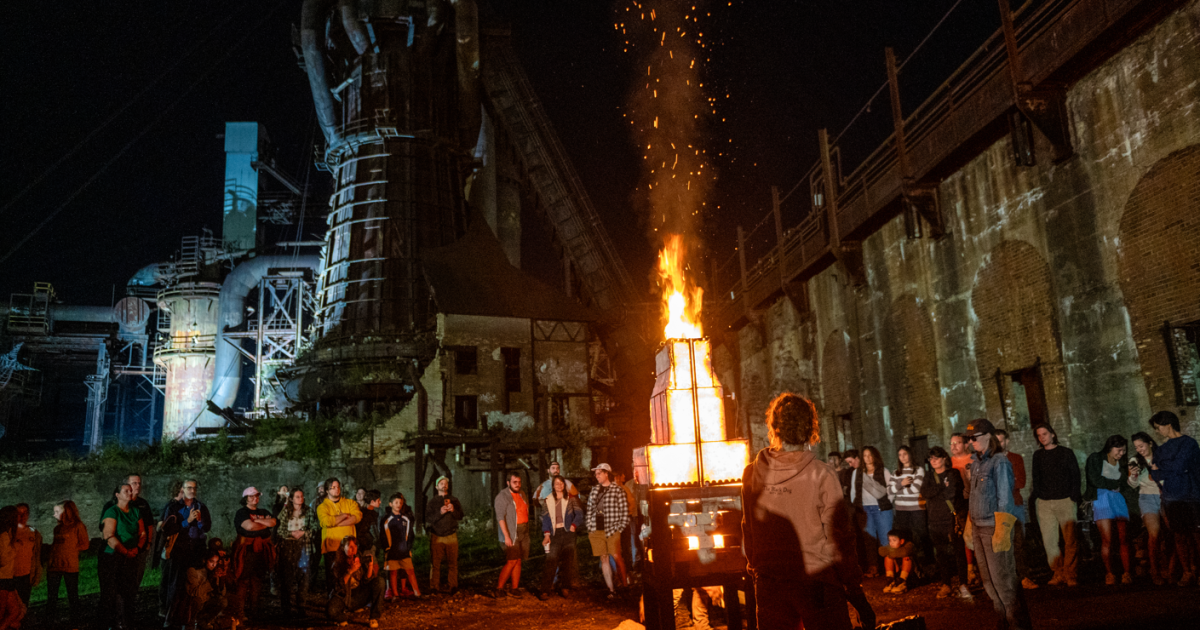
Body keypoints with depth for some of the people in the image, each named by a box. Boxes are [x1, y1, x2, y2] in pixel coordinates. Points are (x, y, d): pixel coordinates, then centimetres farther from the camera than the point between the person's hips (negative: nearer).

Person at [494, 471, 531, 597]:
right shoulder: (502, 497, -9)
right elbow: (500, 517, -15)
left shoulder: (522, 494, 13)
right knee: (512, 561, -10)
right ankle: (499, 588, 1)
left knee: (518, 561, 7)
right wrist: (506, 536, -22)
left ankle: (514, 589, 12)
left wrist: (527, 532, 15)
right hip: (511, 534, -7)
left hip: (524, 533, 7)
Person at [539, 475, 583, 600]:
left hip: (568, 532, 0)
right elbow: (546, 518, 8)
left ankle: (565, 587, 13)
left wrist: (574, 525, -13)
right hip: (555, 533, 0)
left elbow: (579, 514, 2)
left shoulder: (571, 499, 7)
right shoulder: (548, 500, 11)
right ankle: (545, 590, -9)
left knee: (568, 560, 1)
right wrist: (546, 534, -2)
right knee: (551, 561, -9)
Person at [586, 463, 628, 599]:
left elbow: (625, 512, -4)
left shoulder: (617, 491, -4)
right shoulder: (594, 490, 12)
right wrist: (589, 527, 7)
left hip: (611, 530, -4)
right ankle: (611, 589, 7)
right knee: (604, 559, 4)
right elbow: (589, 510, 15)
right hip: (596, 530, 4)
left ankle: (623, 583, 13)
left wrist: (618, 529, -9)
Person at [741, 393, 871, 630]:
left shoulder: (751, 474, -2)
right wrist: (856, 593, -1)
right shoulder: (822, 476, -11)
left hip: (769, 585, 3)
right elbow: (840, 537, -9)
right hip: (817, 581, -3)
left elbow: (749, 532, 8)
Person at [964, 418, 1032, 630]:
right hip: (978, 527, 8)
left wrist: (1002, 531, -19)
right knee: (988, 579, 14)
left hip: (994, 527, -8)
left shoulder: (999, 462, -12)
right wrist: (970, 527, 14)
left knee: (1002, 578, -1)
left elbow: (1005, 499, -15)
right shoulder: (976, 462, 10)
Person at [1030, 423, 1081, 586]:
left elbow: (1075, 476, 4)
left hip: (1065, 501, -2)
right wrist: (1035, 495, 4)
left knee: (1070, 540, -4)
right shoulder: (1038, 455, 15)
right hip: (1044, 503, 3)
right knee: (1049, 541, -1)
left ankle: (1070, 574, 3)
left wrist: (1074, 497, -6)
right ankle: (1058, 574, 8)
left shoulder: (1066, 453, 7)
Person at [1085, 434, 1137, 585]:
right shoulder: (1095, 459, 4)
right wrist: (1115, 484, 2)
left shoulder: (1122, 463, 17)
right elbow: (1095, 480, -7)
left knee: (1123, 538, -7)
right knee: (1107, 539, -9)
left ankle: (1126, 573, -3)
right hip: (1101, 499, -4)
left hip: (1119, 499, 4)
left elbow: (1126, 485, 13)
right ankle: (1109, 574, -3)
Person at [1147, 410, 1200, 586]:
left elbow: (1177, 467, -12)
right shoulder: (1161, 449, 17)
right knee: (1180, 537, 5)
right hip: (1170, 498, 6)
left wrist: (1159, 470, 3)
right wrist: (1161, 479, -8)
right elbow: (1154, 473, 11)